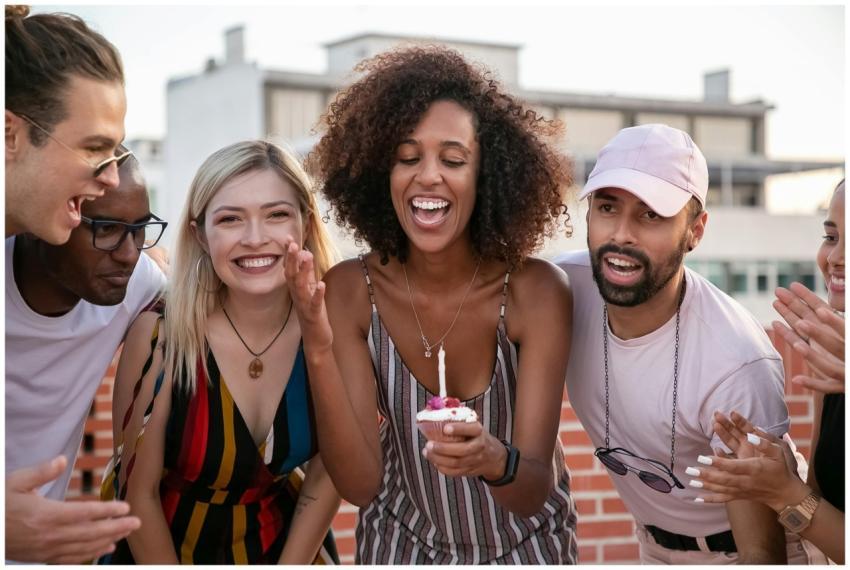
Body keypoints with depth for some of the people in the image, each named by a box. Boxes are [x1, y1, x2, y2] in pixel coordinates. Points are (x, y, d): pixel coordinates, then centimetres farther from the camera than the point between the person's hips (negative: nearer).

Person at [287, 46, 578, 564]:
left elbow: (534, 491, -23)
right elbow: (359, 483, -21)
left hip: (526, 540, -1)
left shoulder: (537, 291, -23)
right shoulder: (350, 291, -18)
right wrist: (319, 352, -35)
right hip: (404, 543, 1)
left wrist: (493, 458, -45)